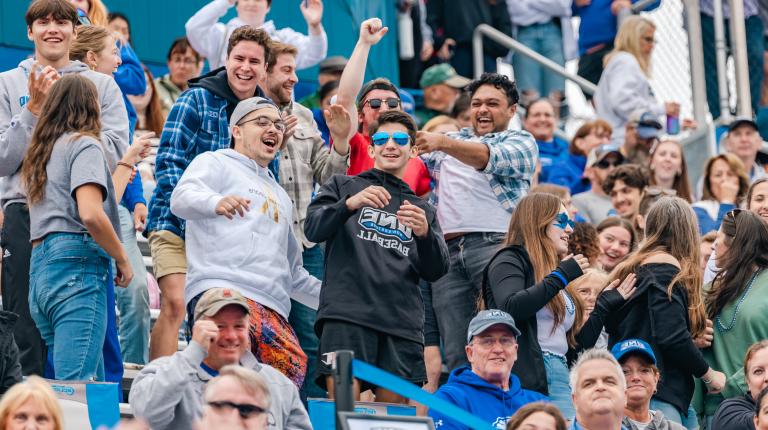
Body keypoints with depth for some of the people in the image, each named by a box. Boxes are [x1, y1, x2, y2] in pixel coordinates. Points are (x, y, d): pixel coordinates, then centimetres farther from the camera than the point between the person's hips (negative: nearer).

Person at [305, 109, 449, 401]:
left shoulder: (423, 210, 27)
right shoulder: (343, 186, 20)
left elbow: (435, 272, 13)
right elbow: (313, 229, 2)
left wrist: (424, 233, -8)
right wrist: (350, 204, -16)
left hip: (402, 323, 3)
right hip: (347, 314, -3)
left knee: (392, 403, -7)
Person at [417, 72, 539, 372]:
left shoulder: (521, 142, 11)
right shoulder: (452, 140, 29)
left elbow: (489, 158, -9)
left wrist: (442, 143, -23)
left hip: (496, 243, -4)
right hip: (447, 251, 4)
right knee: (457, 352, -3)